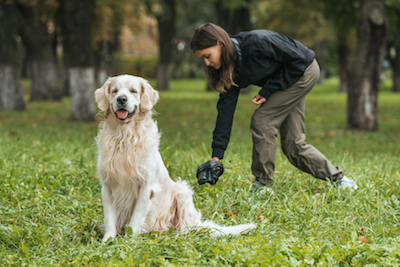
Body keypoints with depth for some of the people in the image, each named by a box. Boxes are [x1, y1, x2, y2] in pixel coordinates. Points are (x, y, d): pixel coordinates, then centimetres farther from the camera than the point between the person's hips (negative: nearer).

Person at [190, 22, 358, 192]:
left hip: (304, 71, -8)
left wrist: (268, 90, -22)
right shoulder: (230, 69, -9)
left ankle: (263, 185, -7)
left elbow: (298, 59, -24)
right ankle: (338, 178, 20)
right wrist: (217, 154, -12)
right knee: (292, 144, 4)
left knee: (262, 120, -16)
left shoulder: (256, 42, -33)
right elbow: (226, 108, -8)